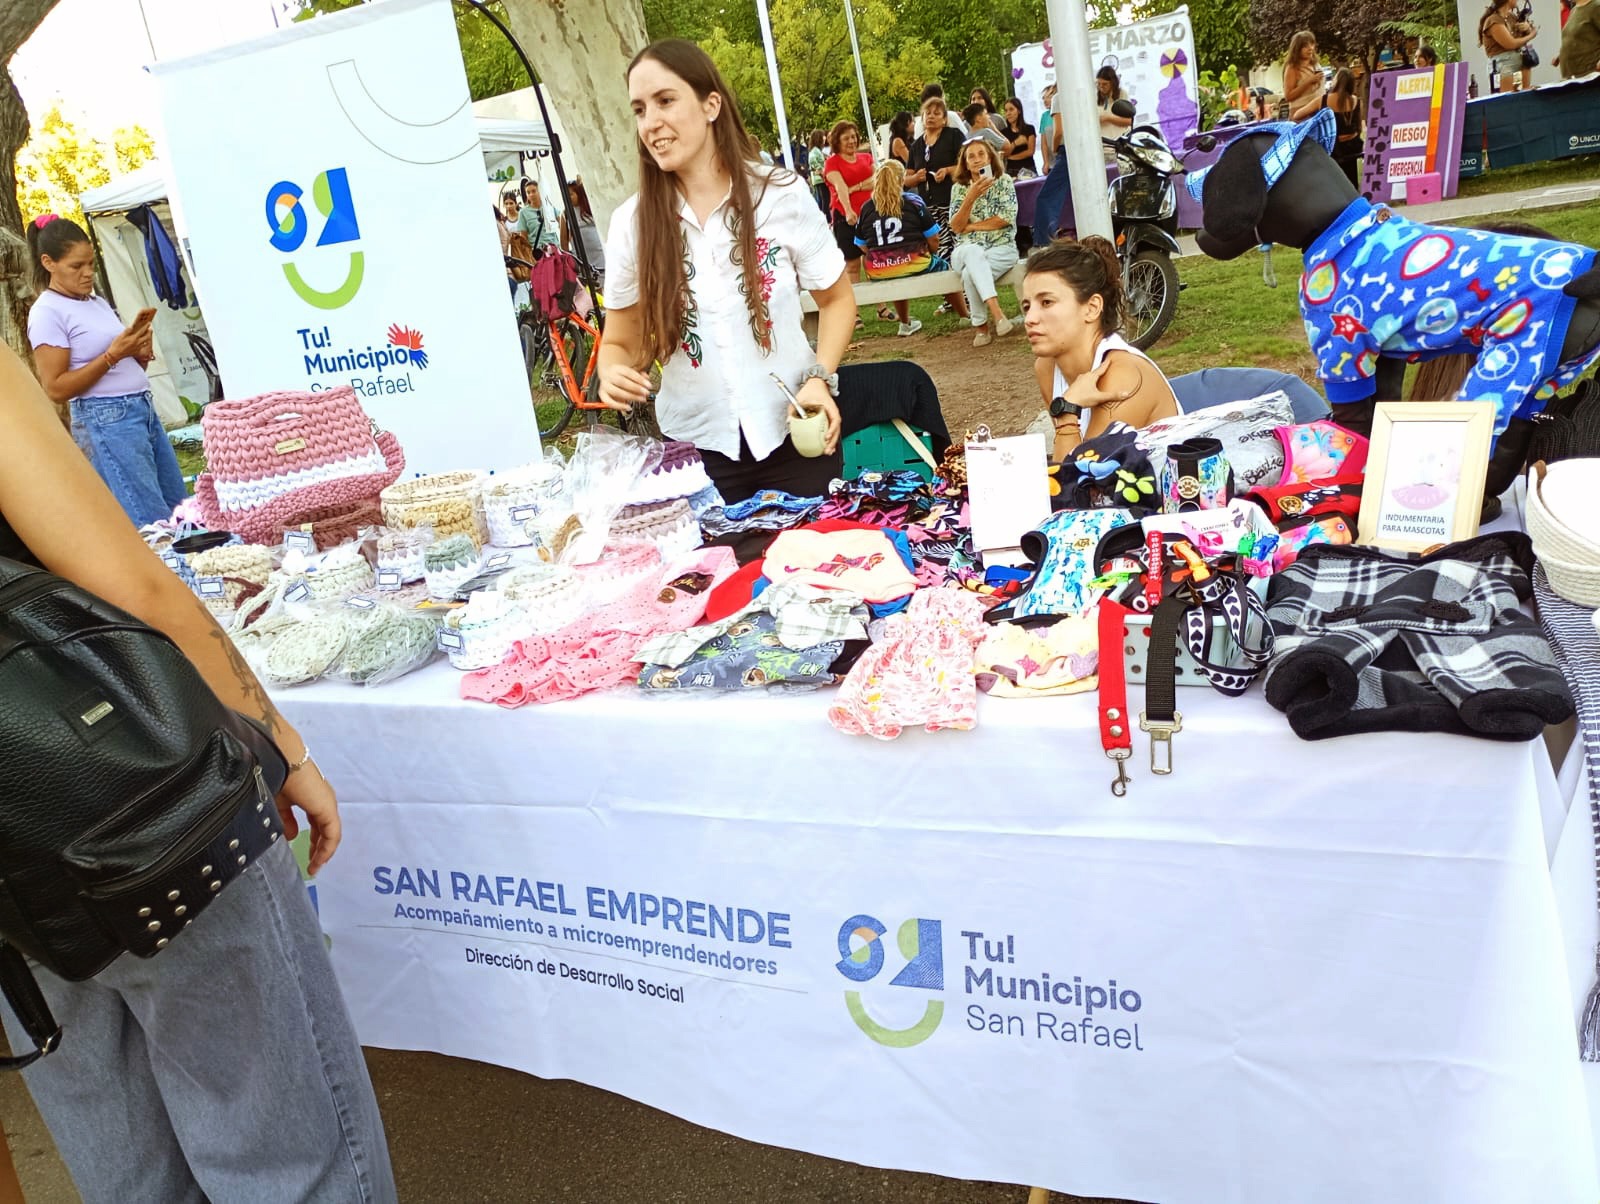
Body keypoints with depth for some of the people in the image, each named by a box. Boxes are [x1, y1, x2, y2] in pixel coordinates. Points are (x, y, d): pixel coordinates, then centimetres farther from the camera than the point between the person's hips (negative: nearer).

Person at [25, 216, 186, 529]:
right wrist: (113, 354, -18)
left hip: (144, 409, 8)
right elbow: (55, 389, -13)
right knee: (154, 524, -7)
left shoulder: (98, 302, 16)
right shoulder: (47, 313, -7)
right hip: (106, 419, -8)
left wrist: (140, 349, -1)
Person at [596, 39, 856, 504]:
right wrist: (613, 376, -17)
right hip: (695, 445, 1)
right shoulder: (631, 223, -2)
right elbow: (621, 342, 5)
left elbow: (836, 299, 5)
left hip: (792, 432, 0)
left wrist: (819, 379, -11)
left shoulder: (782, 193, -5)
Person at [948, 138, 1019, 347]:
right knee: (974, 253, -38)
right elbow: (956, 227, -2)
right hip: (967, 250, 1)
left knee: (970, 273, -33)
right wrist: (971, 197, -15)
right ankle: (996, 312, -46)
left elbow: (1006, 218, -6)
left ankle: (981, 326, -23)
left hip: (1001, 247, -1)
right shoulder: (959, 188, 9)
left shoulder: (1004, 181, 5)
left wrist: (971, 227, -3)